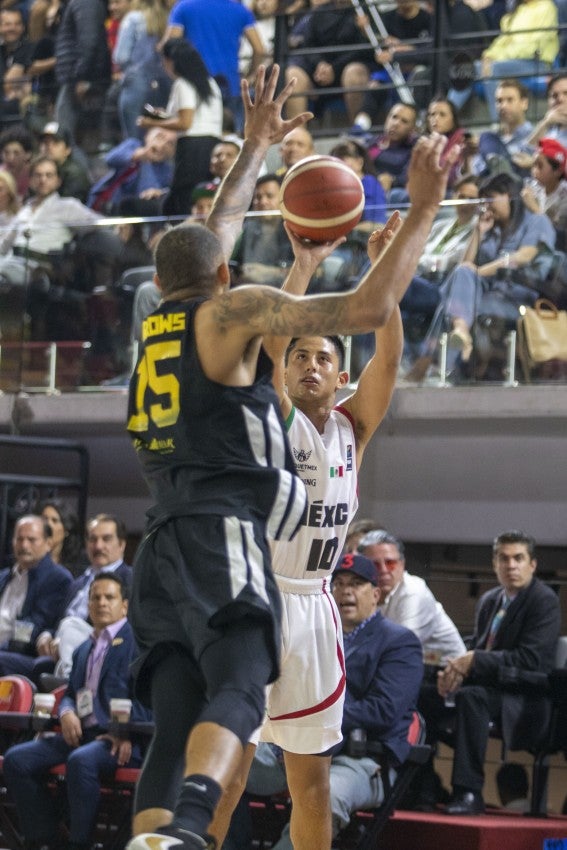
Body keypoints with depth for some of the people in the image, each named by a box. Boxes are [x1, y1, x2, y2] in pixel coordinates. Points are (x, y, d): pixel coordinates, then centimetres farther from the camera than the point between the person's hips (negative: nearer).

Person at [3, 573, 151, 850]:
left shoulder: (137, 639, 4)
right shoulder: (83, 651, 29)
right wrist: (66, 712, 1)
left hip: (122, 742, -7)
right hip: (80, 734, 7)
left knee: (81, 761, -39)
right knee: (16, 759, -14)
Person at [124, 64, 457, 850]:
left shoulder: (156, 325, 24)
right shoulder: (229, 311, 4)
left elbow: (218, 229, 43)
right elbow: (370, 308, -4)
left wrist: (256, 147, 54)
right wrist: (422, 210, 3)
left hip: (165, 546, 8)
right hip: (224, 535, -8)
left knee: (176, 728, -2)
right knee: (237, 694, -26)